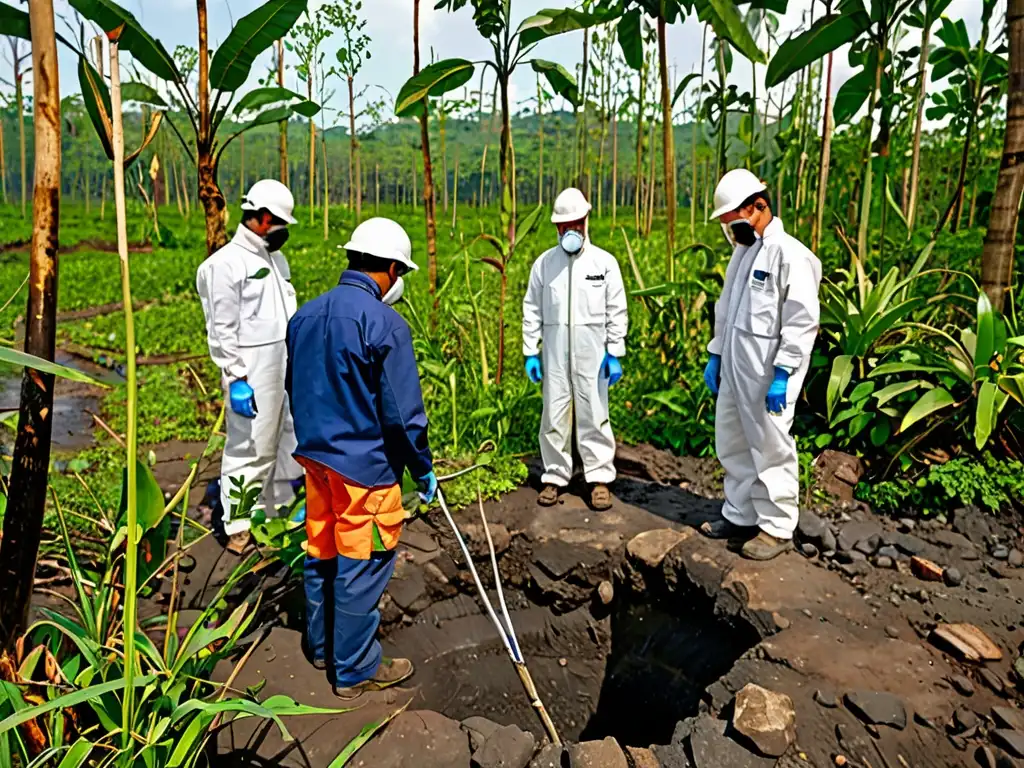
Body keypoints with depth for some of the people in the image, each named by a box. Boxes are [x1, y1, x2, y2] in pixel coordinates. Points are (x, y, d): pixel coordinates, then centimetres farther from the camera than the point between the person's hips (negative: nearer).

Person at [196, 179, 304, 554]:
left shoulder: (277, 258, 15)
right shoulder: (226, 263, -10)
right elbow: (222, 330, -13)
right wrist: (236, 378, -17)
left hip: (290, 366, 8)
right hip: (254, 372, -8)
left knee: (291, 439, 15)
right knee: (250, 448, -1)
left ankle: (280, 512, 31)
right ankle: (238, 527, 14)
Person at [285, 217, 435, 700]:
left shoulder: (305, 315, 5)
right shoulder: (385, 324, -19)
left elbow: (295, 390, 14)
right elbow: (403, 412, -18)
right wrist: (423, 467, -5)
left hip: (315, 455, 8)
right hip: (364, 465, -8)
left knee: (321, 552, 21)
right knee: (361, 566, 6)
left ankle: (322, 646, 39)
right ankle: (355, 670, 22)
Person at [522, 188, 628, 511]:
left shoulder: (605, 262, 2)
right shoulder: (544, 263, 6)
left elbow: (616, 312, 2)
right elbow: (532, 311, 7)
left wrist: (615, 354, -3)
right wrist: (530, 353, 3)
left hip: (592, 353, -1)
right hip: (554, 353, 2)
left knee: (594, 415, 2)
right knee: (554, 416, 6)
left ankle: (600, 478, 13)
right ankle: (555, 476, 18)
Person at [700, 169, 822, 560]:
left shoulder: (788, 253, -13)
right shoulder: (743, 250, 13)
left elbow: (802, 321, -17)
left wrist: (781, 375, -21)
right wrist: (715, 355, 17)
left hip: (767, 375, -9)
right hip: (733, 369, 9)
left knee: (771, 450, 2)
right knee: (732, 445, 16)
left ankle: (777, 528, 17)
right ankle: (740, 516, 31)